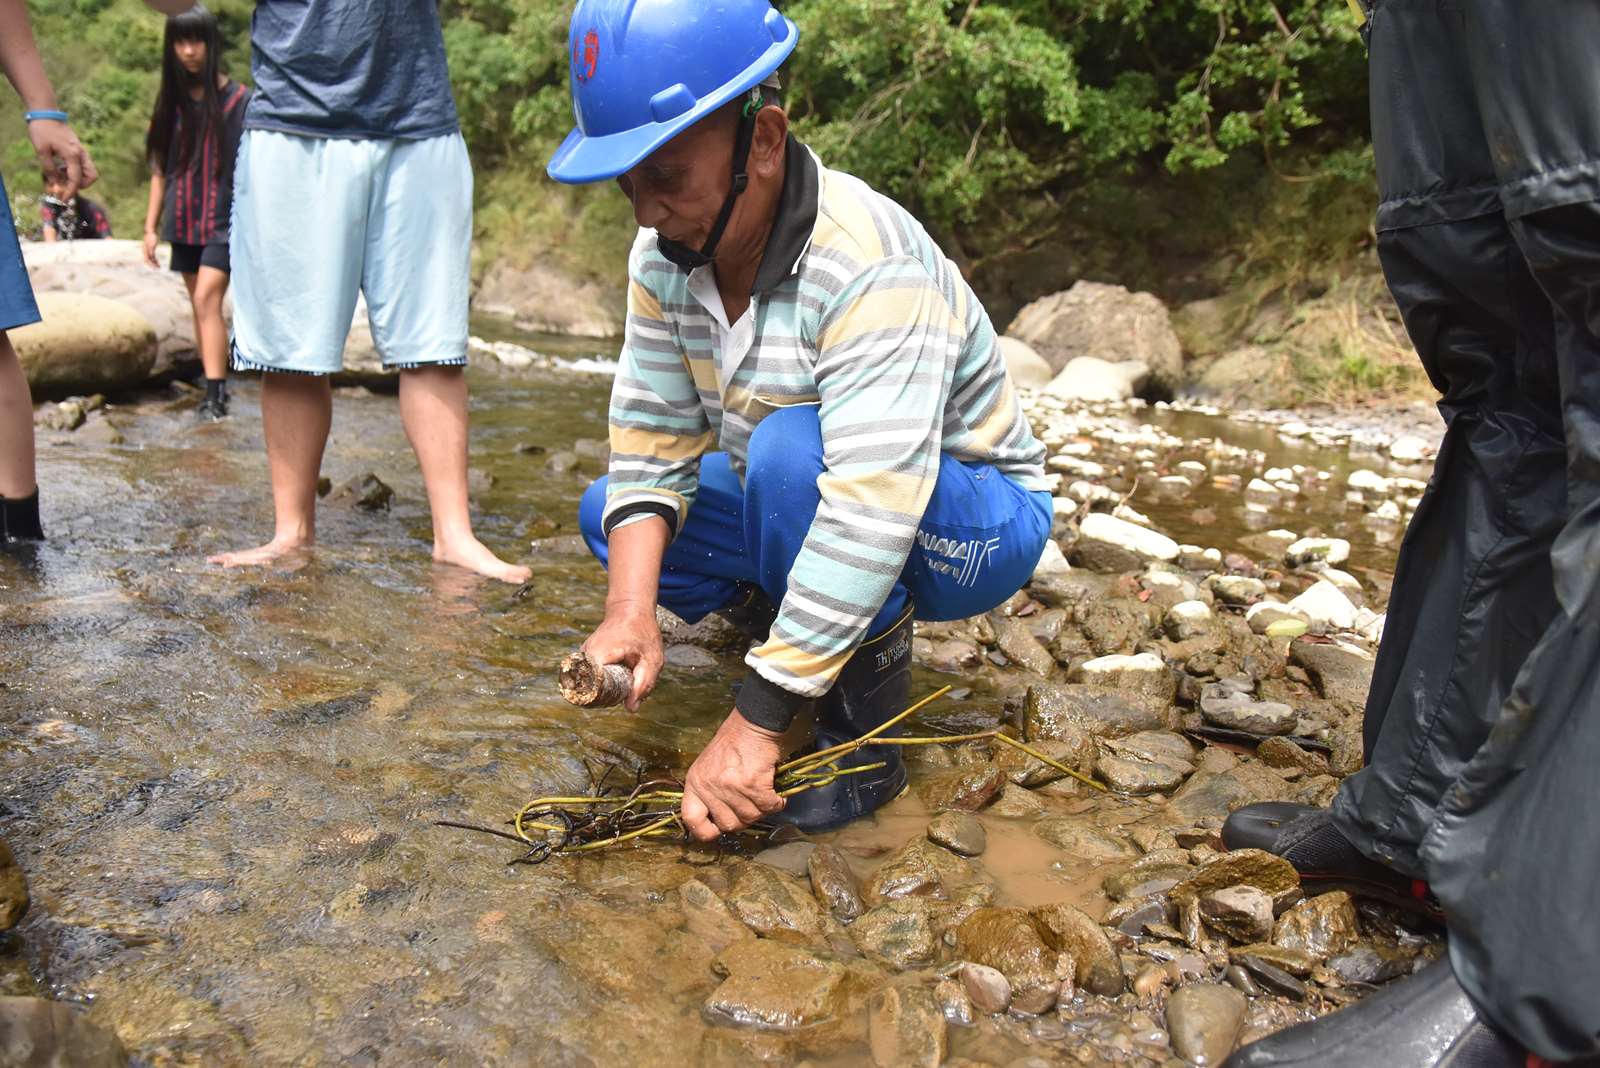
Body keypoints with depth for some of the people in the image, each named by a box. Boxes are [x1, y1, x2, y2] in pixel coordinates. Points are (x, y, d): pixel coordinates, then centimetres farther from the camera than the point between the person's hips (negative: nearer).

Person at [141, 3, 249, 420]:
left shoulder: (238, 99, -3)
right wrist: (150, 227, 10)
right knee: (200, 305, 9)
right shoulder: (171, 101, 9)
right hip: (183, 222, 5)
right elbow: (161, 170, 12)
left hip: (224, 221, -5)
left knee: (207, 299, -17)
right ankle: (212, 388, 17)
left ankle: (216, 395, -20)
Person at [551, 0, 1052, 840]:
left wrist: (755, 722, -37)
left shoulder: (872, 265, -33)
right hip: (810, 507, 7)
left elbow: (872, 515, -39)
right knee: (608, 511, -2)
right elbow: (651, 440, -9)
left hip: (976, 524, -7)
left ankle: (864, 734, -18)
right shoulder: (667, 254, -10)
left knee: (792, 449, -36)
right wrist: (630, 611, -25)